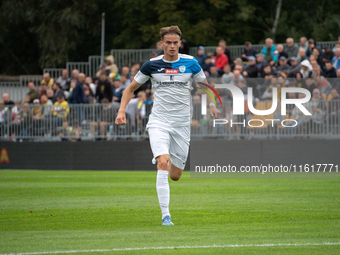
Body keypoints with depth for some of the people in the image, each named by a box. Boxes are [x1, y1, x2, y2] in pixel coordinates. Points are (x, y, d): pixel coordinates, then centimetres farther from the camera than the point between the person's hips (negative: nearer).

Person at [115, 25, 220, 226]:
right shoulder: (152, 65, 0)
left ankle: (163, 160, 43)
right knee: (163, 164, -23)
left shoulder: (190, 63, 1)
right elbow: (131, 89, 10)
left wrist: (212, 105, -3)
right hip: (159, 122, -2)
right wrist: (122, 111, -4)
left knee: (175, 175, 5)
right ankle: (165, 215, -21)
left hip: (182, 124, 2)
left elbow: (205, 86, 15)